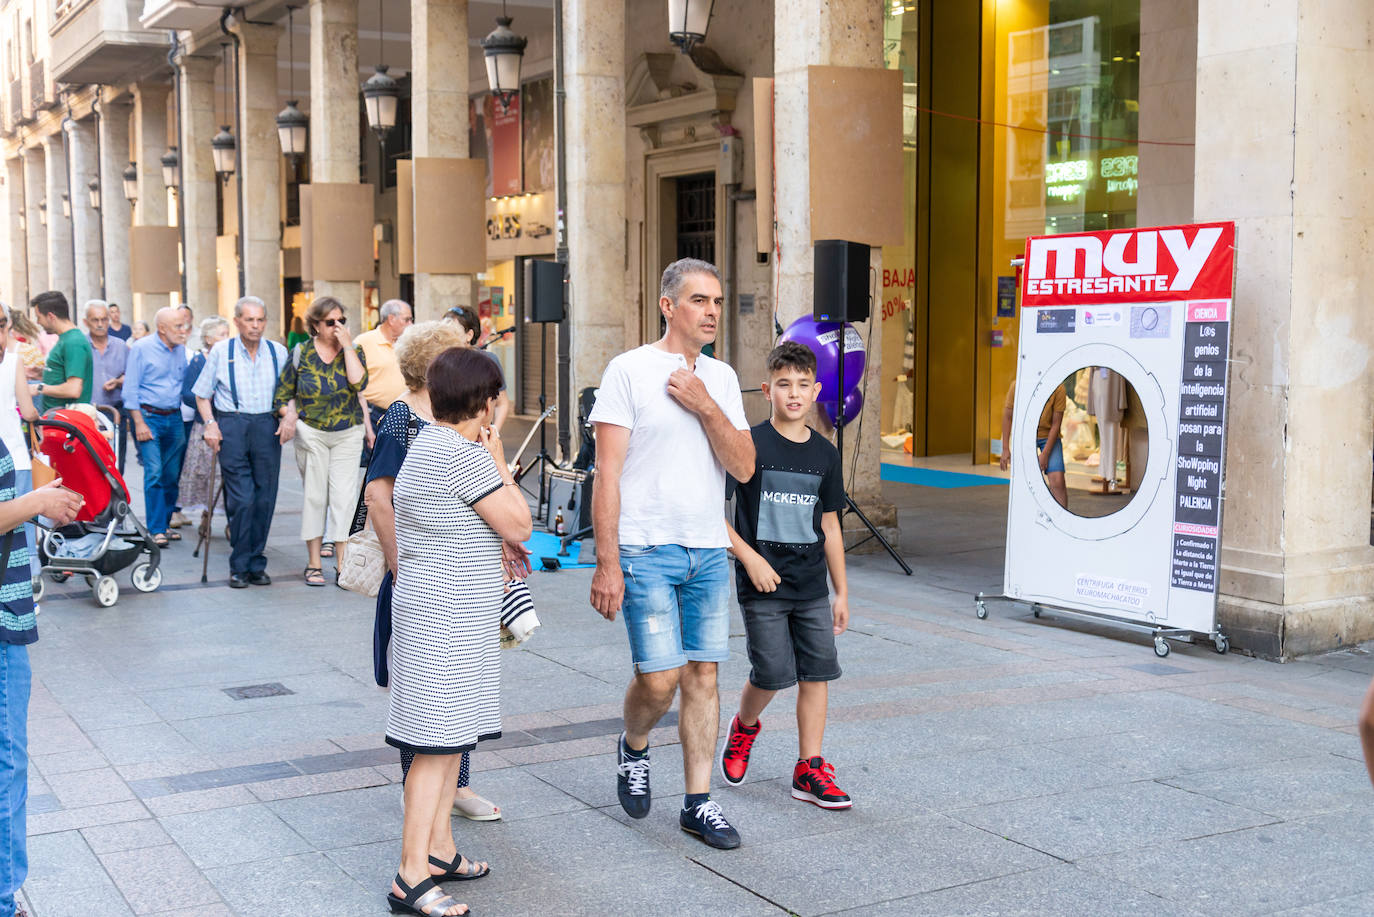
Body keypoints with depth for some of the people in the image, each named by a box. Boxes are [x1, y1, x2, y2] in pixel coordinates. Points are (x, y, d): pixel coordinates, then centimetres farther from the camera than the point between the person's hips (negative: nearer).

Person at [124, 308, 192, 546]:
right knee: (154, 472, -13)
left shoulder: (181, 350, 10)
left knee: (172, 475, 6)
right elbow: (131, 389, -8)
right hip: (148, 416, -5)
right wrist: (139, 423, -13)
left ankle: (163, 524, 18)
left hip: (174, 418, 5)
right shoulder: (141, 348, -6)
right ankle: (155, 529, -9)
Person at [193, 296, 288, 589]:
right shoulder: (220, 351, 5)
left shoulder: (278, 352, 11)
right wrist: (210, 423, -4)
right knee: (241, 499, -8)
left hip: (267, 427, 2)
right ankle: (239, 567, 3)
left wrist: (287, 418, 0)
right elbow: (202, 394, 10)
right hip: (231, 425, -2)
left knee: (264, 498, 2)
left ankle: (256, 564, 14)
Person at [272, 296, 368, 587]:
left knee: (344, 496, -4)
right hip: (311, 434, 0)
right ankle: (314, 563, 12)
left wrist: (347, 345, -14)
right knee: (314, 495, 3)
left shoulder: (354, 351, 3)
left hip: (348, 434, 0)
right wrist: (289, 415, -10)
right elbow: (283, 394, 9)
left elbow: (359, 382, -17)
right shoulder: (300, 353, 2)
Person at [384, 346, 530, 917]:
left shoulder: (425, 447, 14)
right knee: (438, 742, -9)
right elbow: (518, 525, -14)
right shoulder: (464, 456, -18)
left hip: (436, 612, 11)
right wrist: (498, 460, -5)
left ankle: (439, 849, 26)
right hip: (448, 619, -11)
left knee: (452, 737, 17)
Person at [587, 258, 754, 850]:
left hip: (709, 551, 5)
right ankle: (633, 747, 25)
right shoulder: (629, 371, -6)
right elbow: (607, 474, -9)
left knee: (703, 674, 6)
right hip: (646, 550, -5)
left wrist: (704, 407, -11)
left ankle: (698, 803, 16)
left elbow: (744, 467, 2)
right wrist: (606, 563, -14)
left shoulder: (722, 379, 10)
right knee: (659, 678, -8)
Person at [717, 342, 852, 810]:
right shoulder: (748, 445, -7)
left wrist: (842, 592, 13)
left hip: (811, 586, 5)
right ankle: (743, 728, 27)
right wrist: (750, 558, -15)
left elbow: (829, 527, 13)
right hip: (761, 584, -4)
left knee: (817, 673, 2)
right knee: (772, 674, -5)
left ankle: (809, 770, 12)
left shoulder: (824, 454, 7)